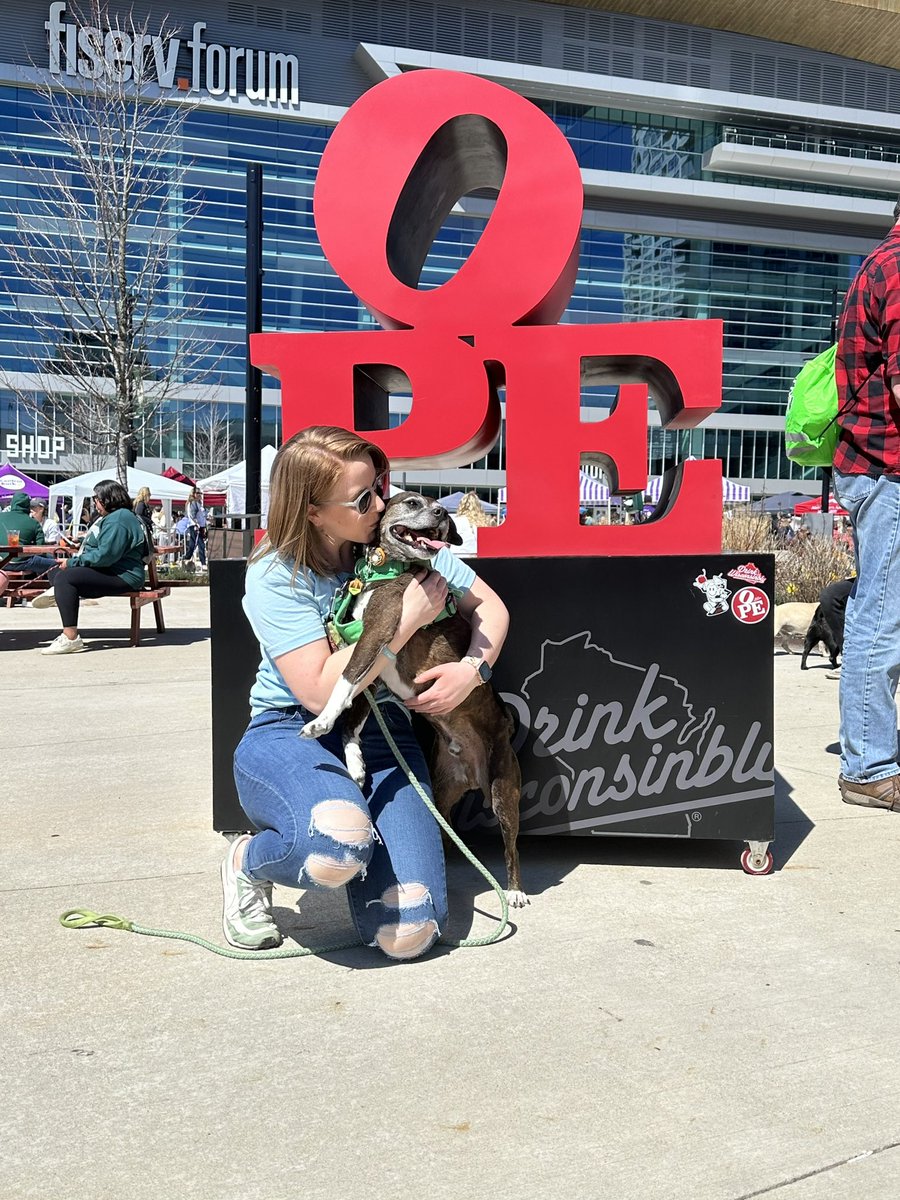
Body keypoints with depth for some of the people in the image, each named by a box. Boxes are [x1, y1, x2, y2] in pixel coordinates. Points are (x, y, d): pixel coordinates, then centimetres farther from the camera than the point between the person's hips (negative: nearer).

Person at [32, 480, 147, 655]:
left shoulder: (117, 520, -17)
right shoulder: (110, 517, 21)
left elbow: (104, 555, -26)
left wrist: (73, 562, -17)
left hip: (122, 577, -12)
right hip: (108, 570, 12)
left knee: (64, 578, -29)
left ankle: (71, 638, -34)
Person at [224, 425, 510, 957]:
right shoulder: (275, 578, -13)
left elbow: (490, 607, 6)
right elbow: (320, 692, -20)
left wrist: (474, 667, -14)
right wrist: (407, 619, -20)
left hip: (381, 735, 3)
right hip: (290, 735, -2)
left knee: (410, 934, -16)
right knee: (339, 845, -39)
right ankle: (247, 863, -2)